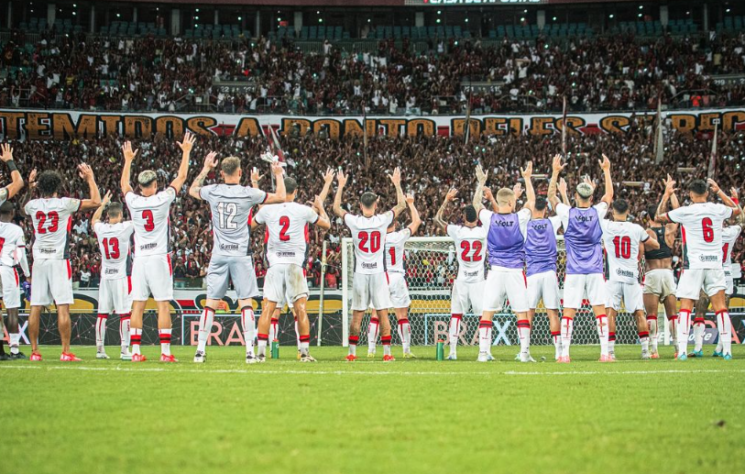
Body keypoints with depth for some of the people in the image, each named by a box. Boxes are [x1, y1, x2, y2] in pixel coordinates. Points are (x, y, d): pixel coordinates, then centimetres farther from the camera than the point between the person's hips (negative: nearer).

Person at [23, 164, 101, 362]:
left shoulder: (33, 205, 5)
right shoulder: (65, 204, -6)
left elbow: (25, 209, 32)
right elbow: (96, 202, 2)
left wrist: (29, 188, 36)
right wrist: (90, 178, 12)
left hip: (39, 260, 4)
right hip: (59, 260, -4)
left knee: (35, 307, 5)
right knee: (63, 307, -5)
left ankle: (35, 351, 7)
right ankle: (66, 352, -7)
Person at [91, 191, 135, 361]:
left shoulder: (100, 229, 1)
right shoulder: (125, 228, -12)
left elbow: (94, 219, 24)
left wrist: (103, 204, 36)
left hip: (105, 276, 4)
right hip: (122, 276, -4)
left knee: (102, 313, 8)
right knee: (125, 314, -2)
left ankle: (100, 348, 10)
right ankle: (124, 350, -5)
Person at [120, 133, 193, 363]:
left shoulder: (133, 202, 1)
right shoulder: (162, 200, -7)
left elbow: (124, 183, 23)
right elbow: (181, 177, 5)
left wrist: (128, 159, 37)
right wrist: (186, 152, 17)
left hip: (140, 258, 3)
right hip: (160, 258, -3)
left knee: (137, 306, 4)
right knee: (163, 305, -4)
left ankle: (135, 351, 2)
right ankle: (165, 352, -8)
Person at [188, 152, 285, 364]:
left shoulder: (213, 192, 0)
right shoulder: (248, 193, -7)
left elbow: (192, 190, 24)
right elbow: (280, 197, 5)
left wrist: (206, 168, 34)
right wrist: (278, 175, 21)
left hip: (219, 255, 2)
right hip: (241, 255, -2)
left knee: (210, 303, 6)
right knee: (246, 303, -1)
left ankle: (200, 350, 5)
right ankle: (249, 351, -6)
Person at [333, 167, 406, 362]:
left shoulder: (354, 222, -5)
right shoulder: (382, 220, -5)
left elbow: (336, 208, 14)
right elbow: (401, 205, 11)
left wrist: (341, 186, 21)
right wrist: (397, 184, 21)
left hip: (360, 274, 1)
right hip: (379, 273, -1)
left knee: (357, 316, 6)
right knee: (383, 314, 1)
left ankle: (352, 352, 8)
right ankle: (387, 352, -1)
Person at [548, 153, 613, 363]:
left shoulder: (568, 213, -5)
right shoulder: (597, 212, -2)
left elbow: (551, 196, 11)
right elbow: (609, 195, 17)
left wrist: (555, 172, 15)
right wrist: (606, 170, 24)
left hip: (574, 272, -1)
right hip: (595, 271, 1)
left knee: (568, 312, 0)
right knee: (600, 311, 2)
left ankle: (565, 353, -4)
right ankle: (605, 352, -3)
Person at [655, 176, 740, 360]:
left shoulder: (685, 212, -7)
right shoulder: (718, 210, 3)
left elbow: (660, 216, 9)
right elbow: (736, 210, 26)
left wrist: (666, 194, 17)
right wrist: (719, 191, 33)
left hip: (693, 265, -3)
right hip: (715, 264, 3)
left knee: (685, 307, 0)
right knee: (720, 307, 5)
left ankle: (682, 350, -9)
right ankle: (727, 350, 1)